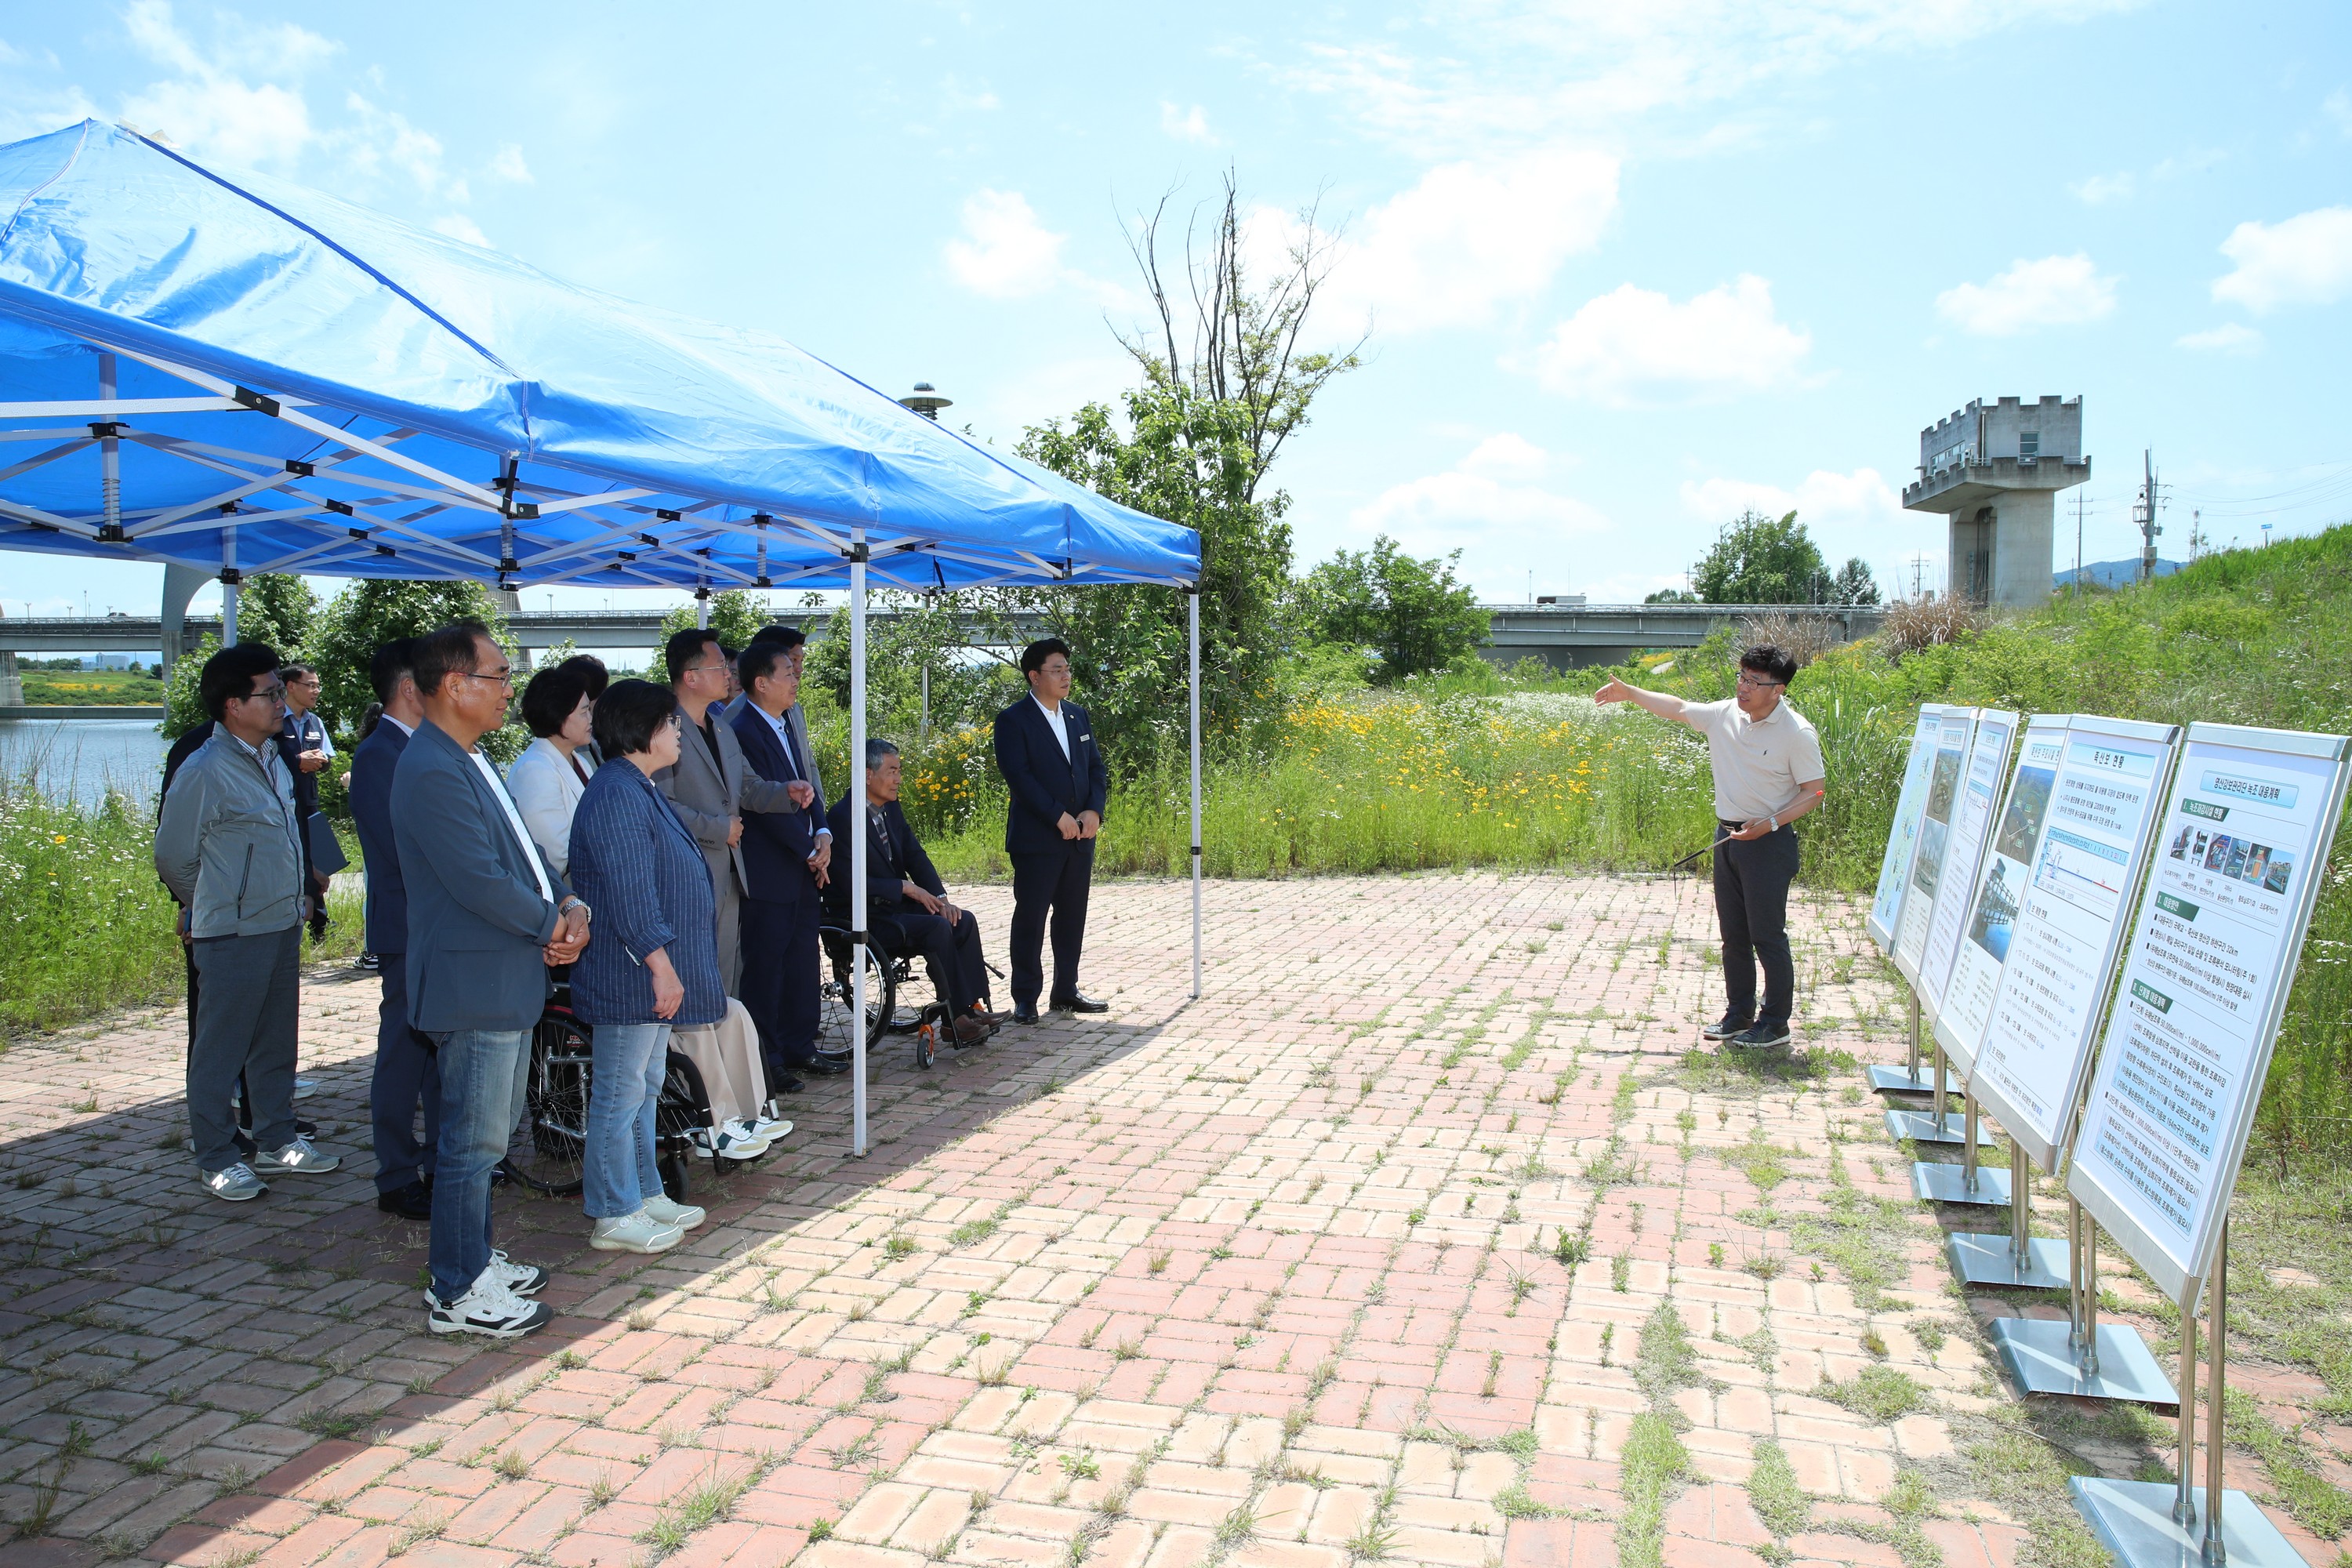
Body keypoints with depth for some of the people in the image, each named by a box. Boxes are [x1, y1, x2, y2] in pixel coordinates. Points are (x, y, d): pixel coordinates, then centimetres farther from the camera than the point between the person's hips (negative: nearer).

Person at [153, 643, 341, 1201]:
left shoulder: (271, 758, 9)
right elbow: (173, 856, -7)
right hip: (233, 936, -8)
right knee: (220, 1050, 3)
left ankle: (277, 1143, 29)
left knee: (276, 1044, 17)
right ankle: (217, 1161, 14)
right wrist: (211, 909, 7)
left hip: (284, 926, 8)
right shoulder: (205, 771, -16)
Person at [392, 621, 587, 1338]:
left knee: (487, 1136, 20)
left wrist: (571, 904, -2)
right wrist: (554, 924, -11)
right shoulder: (433, 772, -21)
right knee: (473, 1143, 0)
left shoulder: (470, 761, 13)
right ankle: (458, 1293, 13)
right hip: (474, 987, -11)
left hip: (507, 984, 11)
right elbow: (482, 881, -25)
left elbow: (522, 851, 16)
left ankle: (474, 1258, 33)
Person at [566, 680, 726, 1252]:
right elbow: (629, 893, -25)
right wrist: (661, 963, -24)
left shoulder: (640, 790, 15)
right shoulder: (617, 796, -20)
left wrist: (667, 966, 25)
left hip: (651, 975, 11)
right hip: (630, 975, -11)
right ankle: (614, 1216, 9)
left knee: (644, 1087, 18)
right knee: (621, 1093, 0)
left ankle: (643, 1194, 29)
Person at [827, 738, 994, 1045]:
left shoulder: (891, 808, 10)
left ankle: (972, 1006, -12)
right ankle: (956, 1019, -22)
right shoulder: (844, 815, -16)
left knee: (964, 921, -11)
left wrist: (940, 897, -9)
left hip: (896, 904, 8)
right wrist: (906, 888, -19)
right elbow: (850, 883, -22)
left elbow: (916, 856, 8)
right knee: (937, 927, -27)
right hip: (862, 916, -8)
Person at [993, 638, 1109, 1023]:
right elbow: (1018, 776, -14)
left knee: (1072, 915, 11)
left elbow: (1096, 766, 13)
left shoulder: (1078, 716, 14)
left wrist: (1094, 810, -4)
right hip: (1036, 838, -6)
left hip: (1080, 836, 6)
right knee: (1030, 916, -1)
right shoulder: (1013, 720, -6)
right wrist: (1059, 816, -17)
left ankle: (1066, 991, 22)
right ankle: (1025, 998, 6)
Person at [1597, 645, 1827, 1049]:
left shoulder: (1797, 733, -14)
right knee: (1733, 935, 14)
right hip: (1727, 836, 6)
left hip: (1768, 844, -6)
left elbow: (1814, 791, -9)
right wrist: (1629, 693, 18)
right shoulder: (1725, 714, 2)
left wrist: (1771, 823, -20)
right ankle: (1738, 1013, 26)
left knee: (1767, 936, 0)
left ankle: (1775, 1023, 12)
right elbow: (1679, 708, 18)